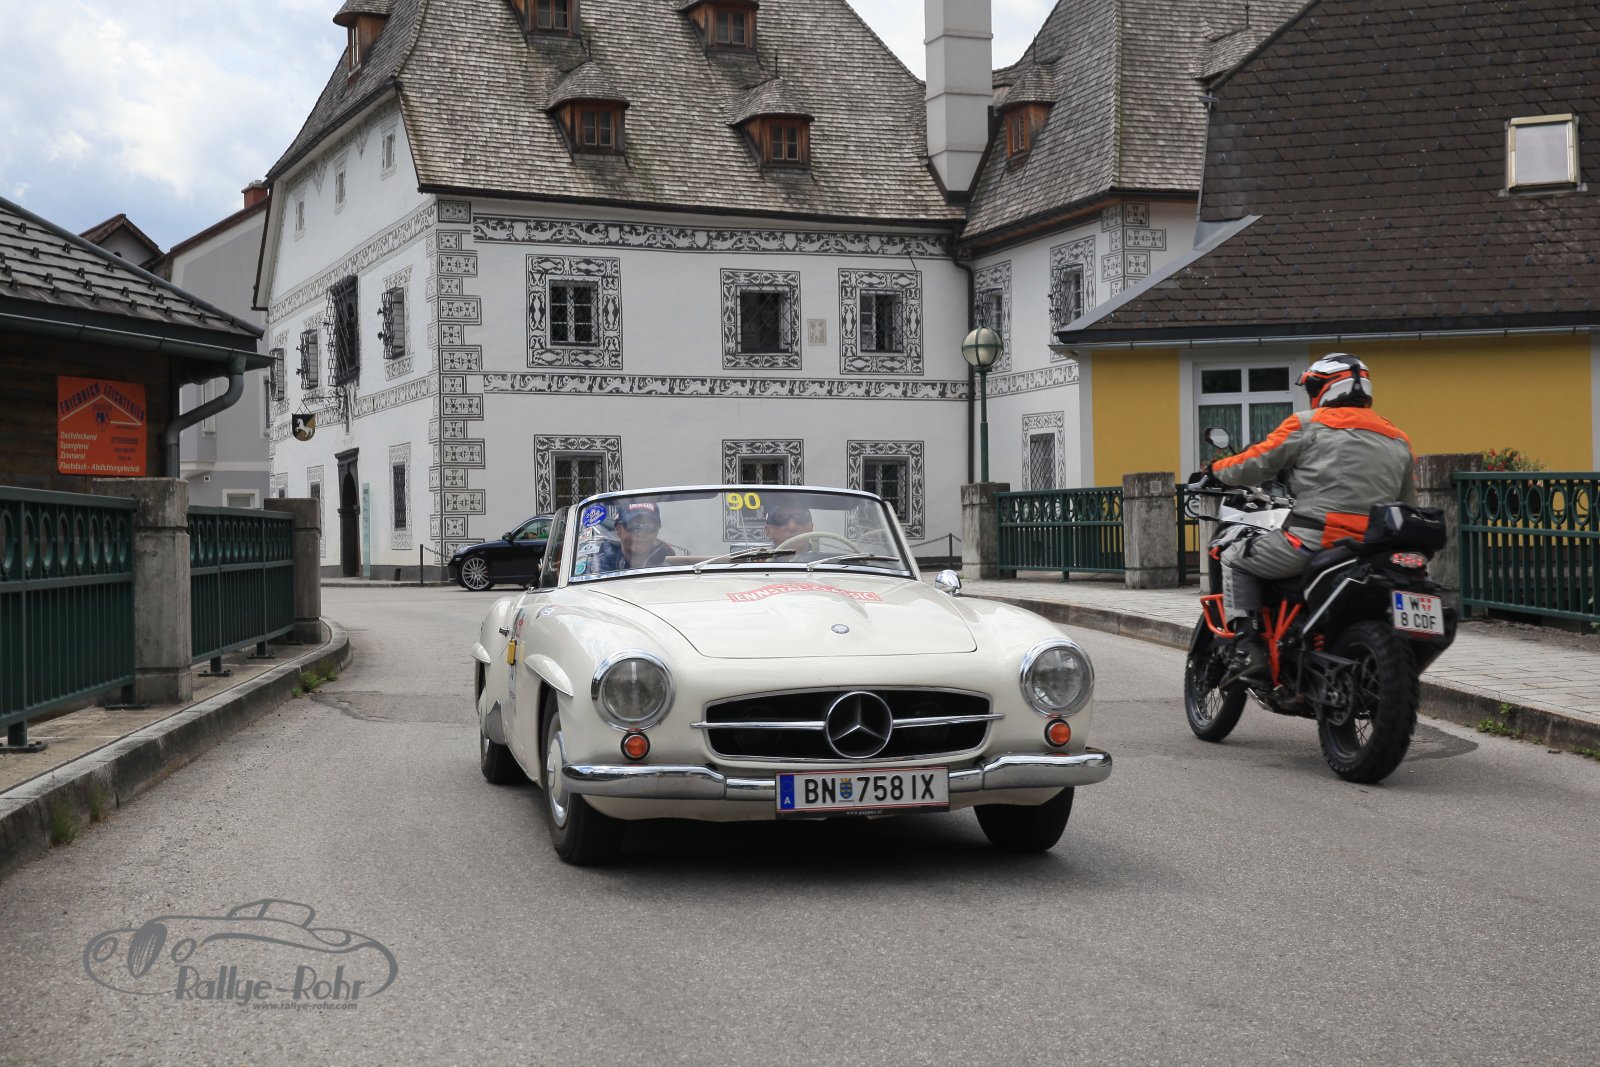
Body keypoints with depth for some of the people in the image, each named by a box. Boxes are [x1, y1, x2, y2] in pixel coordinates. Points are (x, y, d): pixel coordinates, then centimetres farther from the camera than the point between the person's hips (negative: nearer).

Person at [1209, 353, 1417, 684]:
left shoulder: (1308, 425, 3)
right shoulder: (1399, 441, 21)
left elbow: (1256, 465, 3)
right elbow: (1407, 504, 25)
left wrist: (1216, 469, 21)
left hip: (1317, 540, -6)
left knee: (1235, 559, 12)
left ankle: (1248, 651, -3)